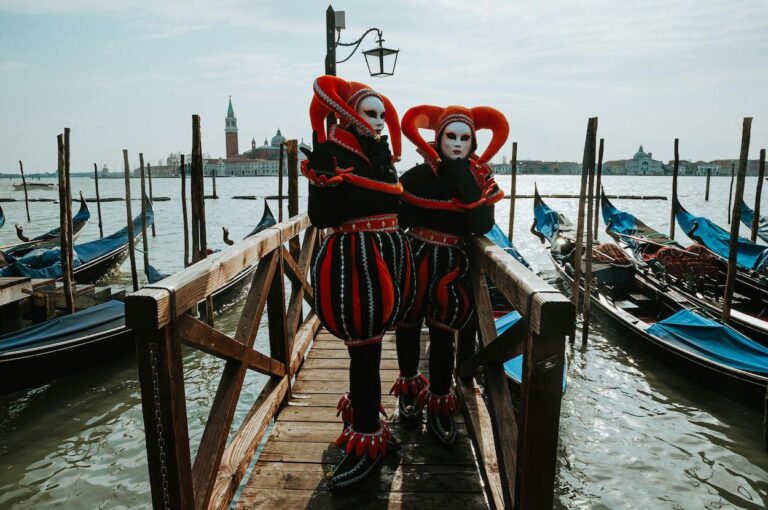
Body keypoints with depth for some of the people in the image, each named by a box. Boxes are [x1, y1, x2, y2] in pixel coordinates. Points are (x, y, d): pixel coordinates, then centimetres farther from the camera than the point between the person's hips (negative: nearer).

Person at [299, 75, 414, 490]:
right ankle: (367, 439, 14)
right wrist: (324, 176, -28)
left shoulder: (382, 154, 14)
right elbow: (320, 217, -16)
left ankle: (360, 417, 33)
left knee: (368, 347, 16)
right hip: (354, 263, -6)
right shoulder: (332, 154, -8)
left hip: (389, 258, 7)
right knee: (364, 350, -1)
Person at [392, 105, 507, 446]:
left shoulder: (480, 178, 0)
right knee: (409, 325, 14)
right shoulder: (419, 176, -4)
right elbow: (397, 217, -3)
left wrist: (464, 181, -20)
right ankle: (409, 387, 38)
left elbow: (483, 225, -14)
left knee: (443, 334, 3)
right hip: (415, 260, 0)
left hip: (452, 264, 0)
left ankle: (438, 405, 21)